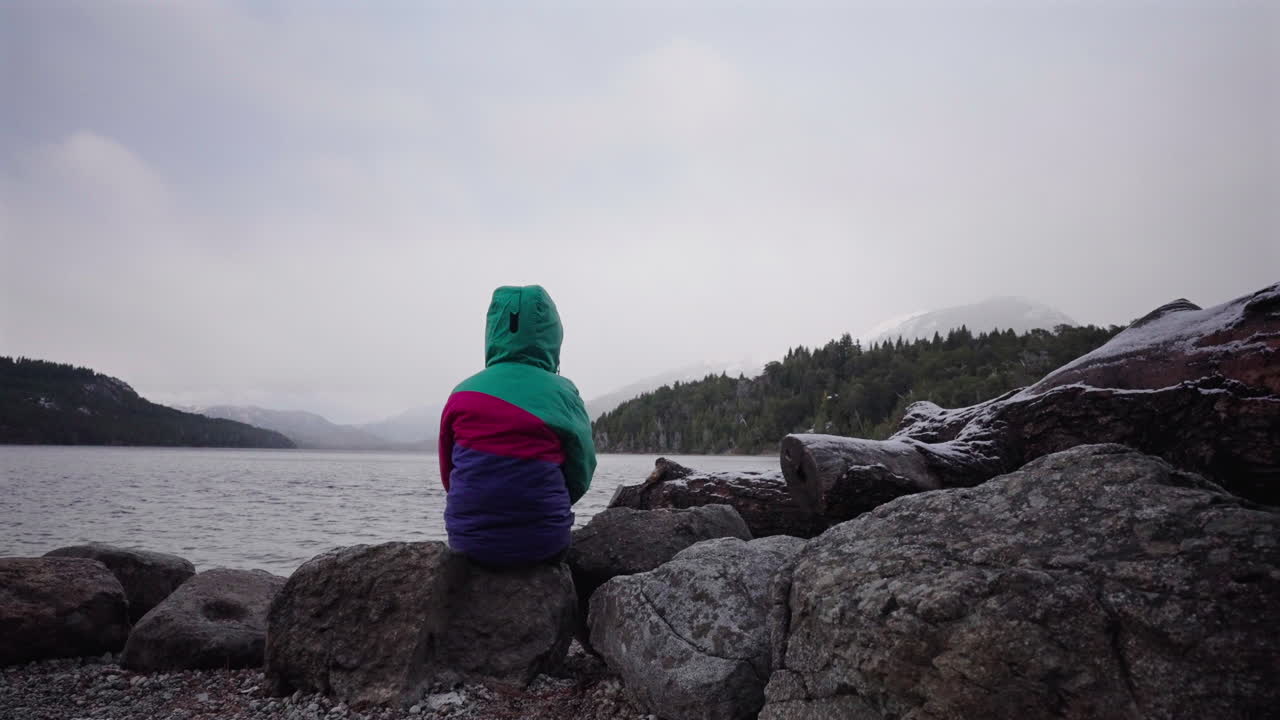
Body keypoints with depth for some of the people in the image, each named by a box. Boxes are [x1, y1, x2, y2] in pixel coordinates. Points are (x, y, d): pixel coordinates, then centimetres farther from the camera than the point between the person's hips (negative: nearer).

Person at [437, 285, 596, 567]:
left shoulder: (462, 393, -2)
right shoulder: (562, 393, -7)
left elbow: (448, 475, 6)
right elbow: (580, 476, -1)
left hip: (468, 541, 2)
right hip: (542, 543, -1)